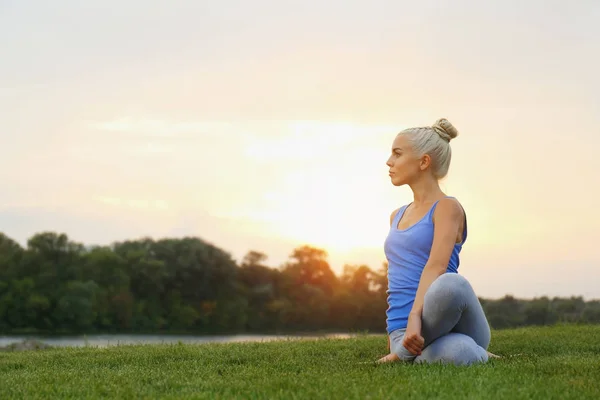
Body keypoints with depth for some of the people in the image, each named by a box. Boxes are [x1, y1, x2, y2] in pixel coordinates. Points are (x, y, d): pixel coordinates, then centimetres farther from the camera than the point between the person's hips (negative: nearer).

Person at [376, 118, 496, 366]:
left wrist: (415, 316, -31)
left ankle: (406, 354, -16)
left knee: (450, 284, -42)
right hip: (404, 329, 3)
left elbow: (436, 266, -16)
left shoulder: (447, 207, 1)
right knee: (453, 355, -37)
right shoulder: (397, 216, 23)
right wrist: (396, 336, 20)